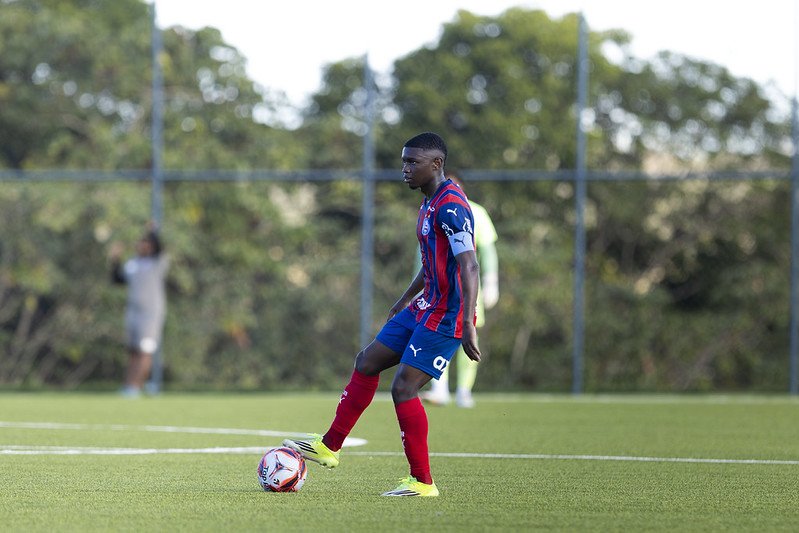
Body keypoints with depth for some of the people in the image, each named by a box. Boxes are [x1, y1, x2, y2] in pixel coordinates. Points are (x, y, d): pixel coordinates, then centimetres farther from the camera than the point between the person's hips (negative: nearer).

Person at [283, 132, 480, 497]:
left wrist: (468, 326, -32)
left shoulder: (450, 204, -19)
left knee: (404, 387, -13)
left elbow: (469, 266, -26)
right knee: (367, 362, 13)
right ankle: (329, 447, 23)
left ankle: (422, 482, -6)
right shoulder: (429, 204, 14)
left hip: (446, 316, -10)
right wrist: (404, 301, 36)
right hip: (425, 309, 10)